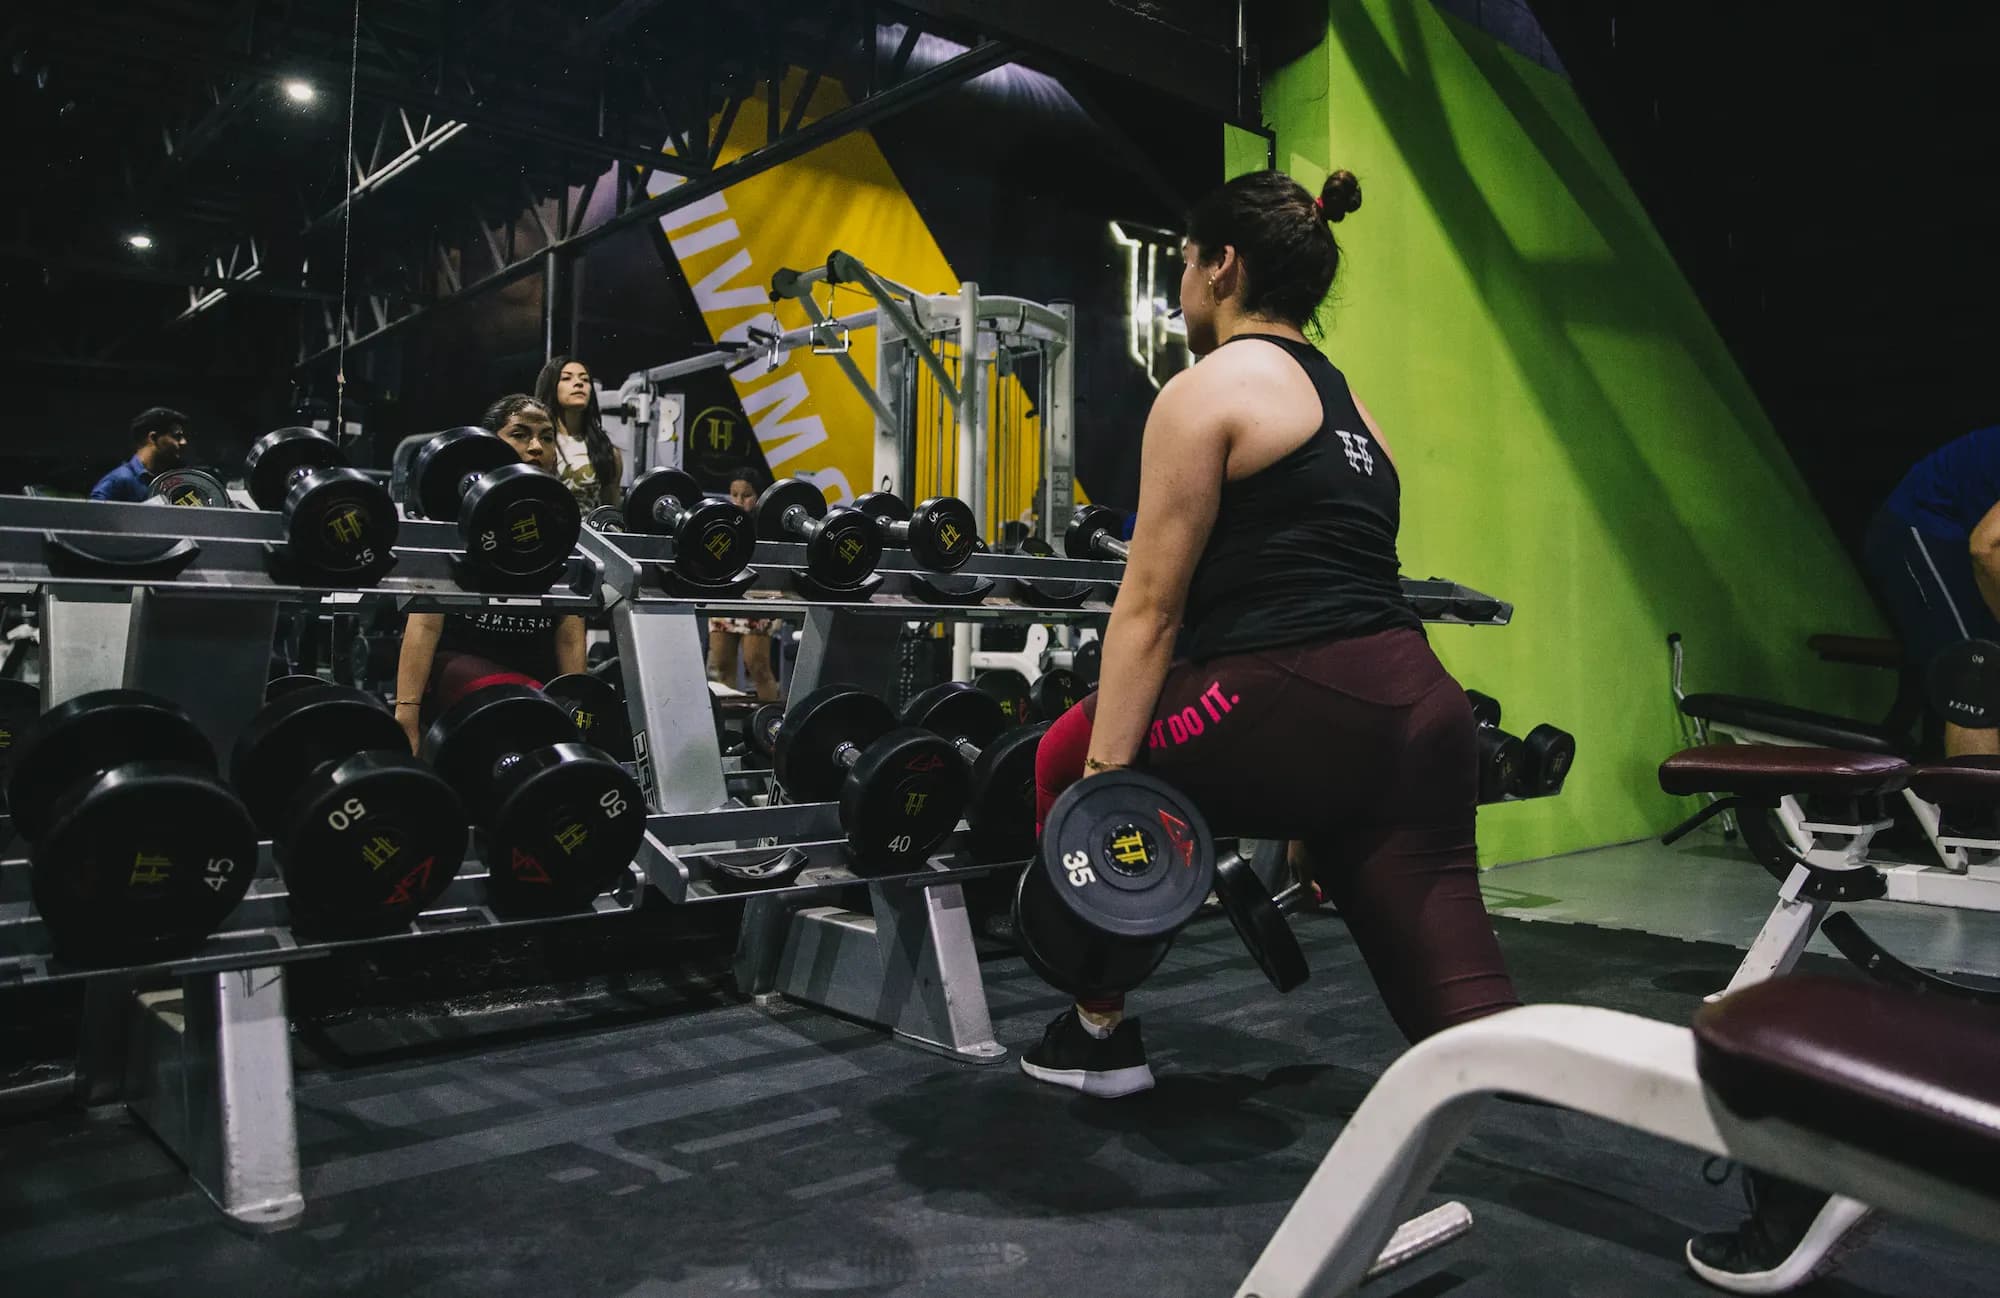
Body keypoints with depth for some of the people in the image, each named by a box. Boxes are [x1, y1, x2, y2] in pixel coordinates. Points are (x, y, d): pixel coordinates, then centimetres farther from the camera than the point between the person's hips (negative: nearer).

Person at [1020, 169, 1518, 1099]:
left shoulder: (1205, 390, 0)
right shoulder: (1349, 407, 25)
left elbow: (1150, 608, -7)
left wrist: (1102, 778, -6)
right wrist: (1310, 809, 30)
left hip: (1299, 708, -8)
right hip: (1421, 711, 8)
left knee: (1067, 759, 20)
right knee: (1456, 1003, 8)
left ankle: (1100, 1037, 29)